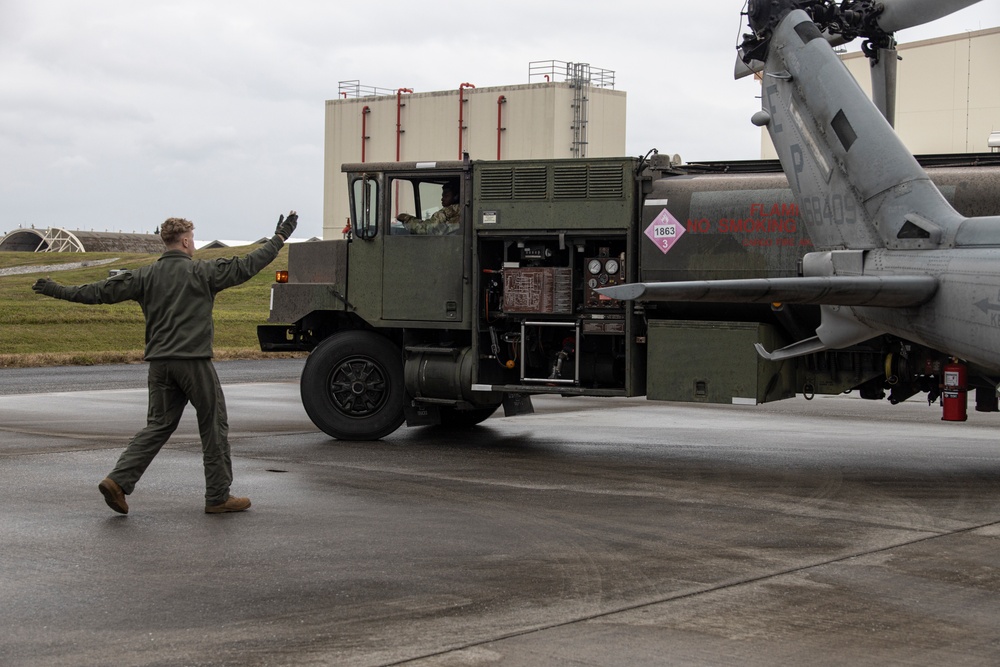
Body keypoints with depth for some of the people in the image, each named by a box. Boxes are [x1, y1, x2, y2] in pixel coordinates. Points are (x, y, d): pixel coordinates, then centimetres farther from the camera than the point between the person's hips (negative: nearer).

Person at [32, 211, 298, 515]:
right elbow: (248, 265, -3)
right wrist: (280, 237, 7)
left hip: (159, 362, 5)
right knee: (214, 427, 6)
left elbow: (102, 291, 9)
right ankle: (218, 496, 10)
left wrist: (59, 290, 19)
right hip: (194, 361, -5)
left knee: (158, 425, 12)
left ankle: (118, 480, -2)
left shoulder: (146, 275, 8)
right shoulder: (202, 271, -4)